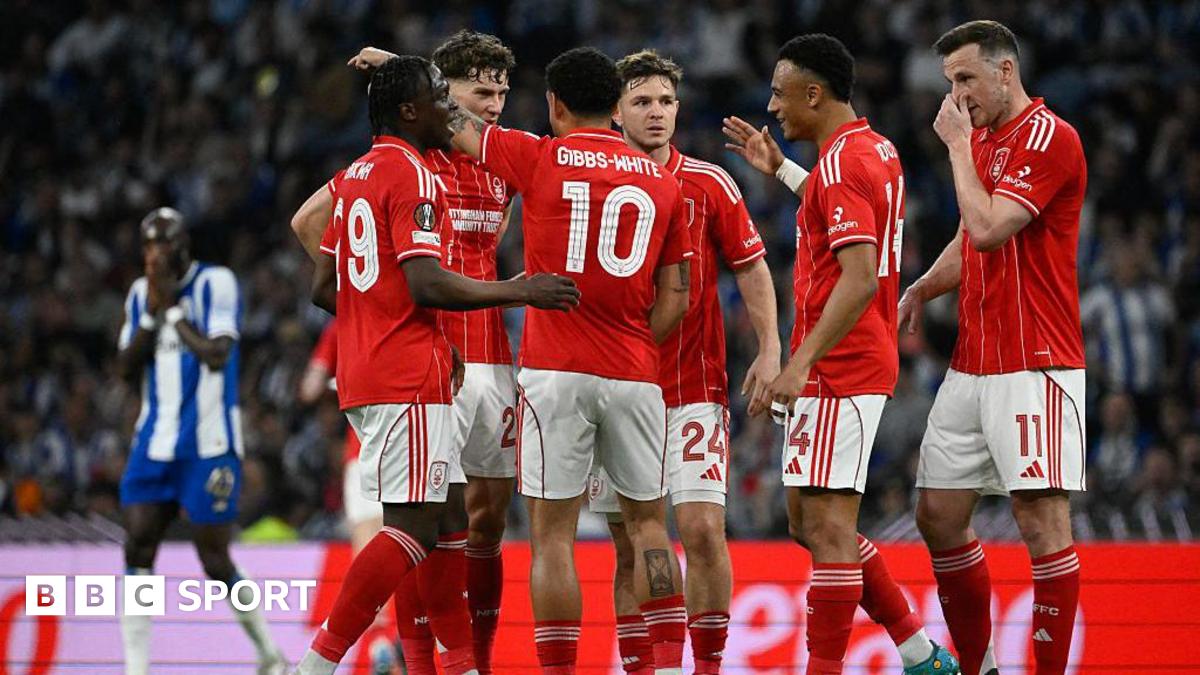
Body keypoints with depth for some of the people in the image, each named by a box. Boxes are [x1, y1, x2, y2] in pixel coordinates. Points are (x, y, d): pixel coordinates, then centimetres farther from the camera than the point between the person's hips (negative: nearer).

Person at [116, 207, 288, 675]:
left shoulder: (216, 283, -8)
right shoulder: (141, 293, 11)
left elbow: (217, 355, -19)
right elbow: (127, 368, 6)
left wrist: (172, 307, -15)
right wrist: (152, 314, -6)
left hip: (209, 445, -6)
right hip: (155, 440, 6)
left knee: (215, 562, -3)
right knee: (137, 546, -6)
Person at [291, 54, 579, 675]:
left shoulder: (355, 176, 17)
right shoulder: (412, 175, -11)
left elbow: (323, 287, 20)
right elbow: (427, 283, -20)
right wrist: (516, 292, -12)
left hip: (362, 375, 10)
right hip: (409, 379, -10)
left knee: (436, 517, 12)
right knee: (413, 526, -11)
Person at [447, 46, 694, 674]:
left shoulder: (539, 158, -1)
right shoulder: (662, 181, 9)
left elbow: (456, 126, 12)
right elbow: (675, 296, 8)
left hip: (554, 373, -3)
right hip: (634, 375, 3)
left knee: (552, 534, 0)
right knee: (647, 522, 14)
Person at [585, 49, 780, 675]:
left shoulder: (709, 184, 1)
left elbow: (750, 268, 6)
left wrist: (769, 350, -5)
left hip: (694, 387, -2)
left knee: (702, 528, -11)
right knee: (629, 546, 4)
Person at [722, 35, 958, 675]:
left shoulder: (839, 162, -16)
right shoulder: (876, 150, 15)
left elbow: (860, 279, -25)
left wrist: (801, 363, -27)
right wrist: (779, 169, 40)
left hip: (837, 371, -10)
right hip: (858, 365, 10)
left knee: (826, 525, -10)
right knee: (810, 523, 14)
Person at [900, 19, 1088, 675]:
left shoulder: (1048, 137, -11)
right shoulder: (981, 140, 16)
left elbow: (988, 227, -20)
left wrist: (957, 145, -9)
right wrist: (920, 289, 9)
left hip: (1035, 366, -9)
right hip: (971, 367, 9)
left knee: (1042, 520, -9)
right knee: (938, 516, 8)